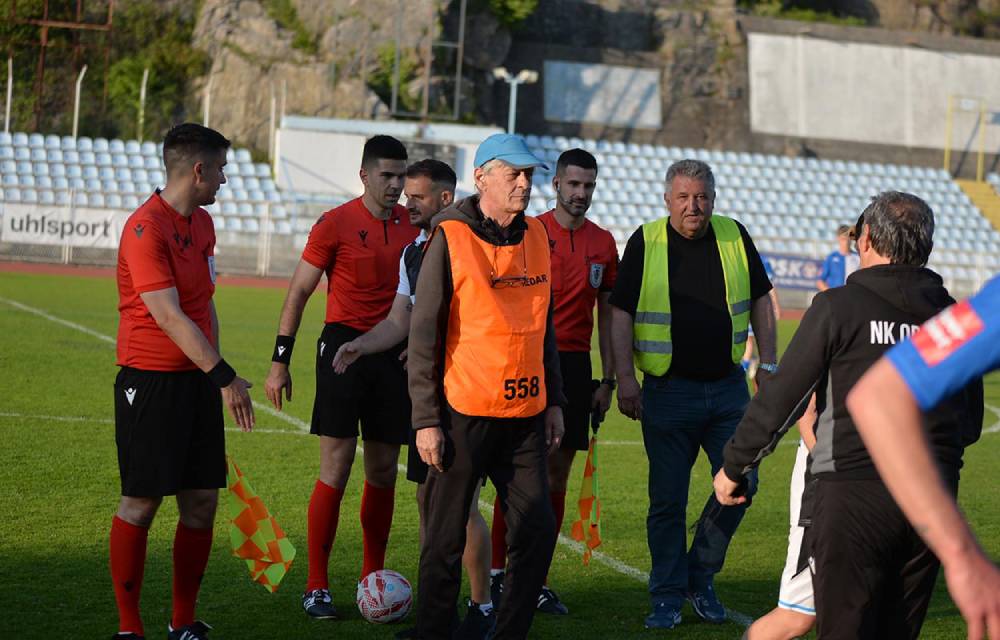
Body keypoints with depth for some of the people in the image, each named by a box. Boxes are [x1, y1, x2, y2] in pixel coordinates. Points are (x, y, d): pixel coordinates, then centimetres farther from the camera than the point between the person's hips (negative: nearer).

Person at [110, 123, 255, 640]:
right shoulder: (146, 228, -15)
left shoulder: (202, 224, 13)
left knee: (203, 501, 6)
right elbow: (169, 316, -22)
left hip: (200, 380, 8)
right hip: (151, 381, -8)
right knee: (141, 502, -2)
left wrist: (213, 372, 17)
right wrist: (223, 375, -25)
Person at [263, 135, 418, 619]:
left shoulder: (415, 224, 8)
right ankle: (316, 585, -1)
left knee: (383, 470, 7)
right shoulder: (335, 224, -5)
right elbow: (299, 292, -3)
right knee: (336, 467, -7)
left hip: (394, 354, 4)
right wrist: (279, 361, -5)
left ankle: (374, 577, 17)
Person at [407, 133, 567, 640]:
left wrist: (553, 402, 15)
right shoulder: (450, 238, -7)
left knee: (537, 530, 4)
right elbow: (423, 334, -7)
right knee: (446, 540, 3)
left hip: (524, 415, 6)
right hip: (464, 413, -6)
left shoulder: (536, 237, 10)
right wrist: (426, 420, -10)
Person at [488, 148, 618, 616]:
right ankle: (497, 574, 3)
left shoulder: (603, 243, 10)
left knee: (557, 472, 5)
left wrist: (608, 379, 10)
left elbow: (606, 314, 14)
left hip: (575, 365, 4)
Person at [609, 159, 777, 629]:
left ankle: (701, 577, 18)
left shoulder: (734, 237, 5)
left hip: (728, 388, 2)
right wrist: (625, 377, -10)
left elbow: (760, 301, 13)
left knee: (740, 484, -1)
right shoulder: (645, 243, -2)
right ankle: (668, 596, 13)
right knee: (668, 500, 2)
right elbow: (621, 313, -2)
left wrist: (767, 362, 7)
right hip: (668, 391, -2)